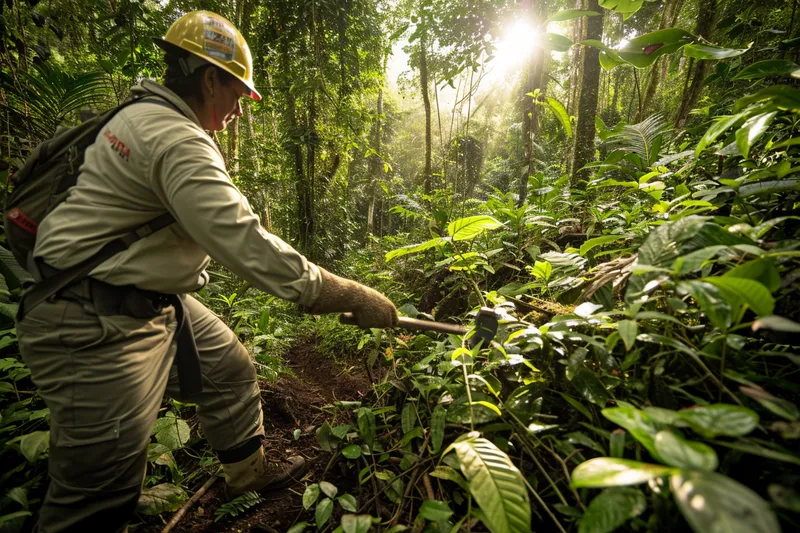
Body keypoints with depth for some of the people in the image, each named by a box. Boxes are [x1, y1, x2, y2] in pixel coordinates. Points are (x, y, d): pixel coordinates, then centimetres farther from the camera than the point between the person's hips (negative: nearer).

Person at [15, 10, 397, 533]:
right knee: (101, 489, 1)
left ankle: (248, 470, 38)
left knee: (230, 368, 18)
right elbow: (251, 248, -33)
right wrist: (357, 298, -28)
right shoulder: (178, 141, -24)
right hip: (94, 324, -10)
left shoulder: (147, 116, 11)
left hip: (153, 301, 11)